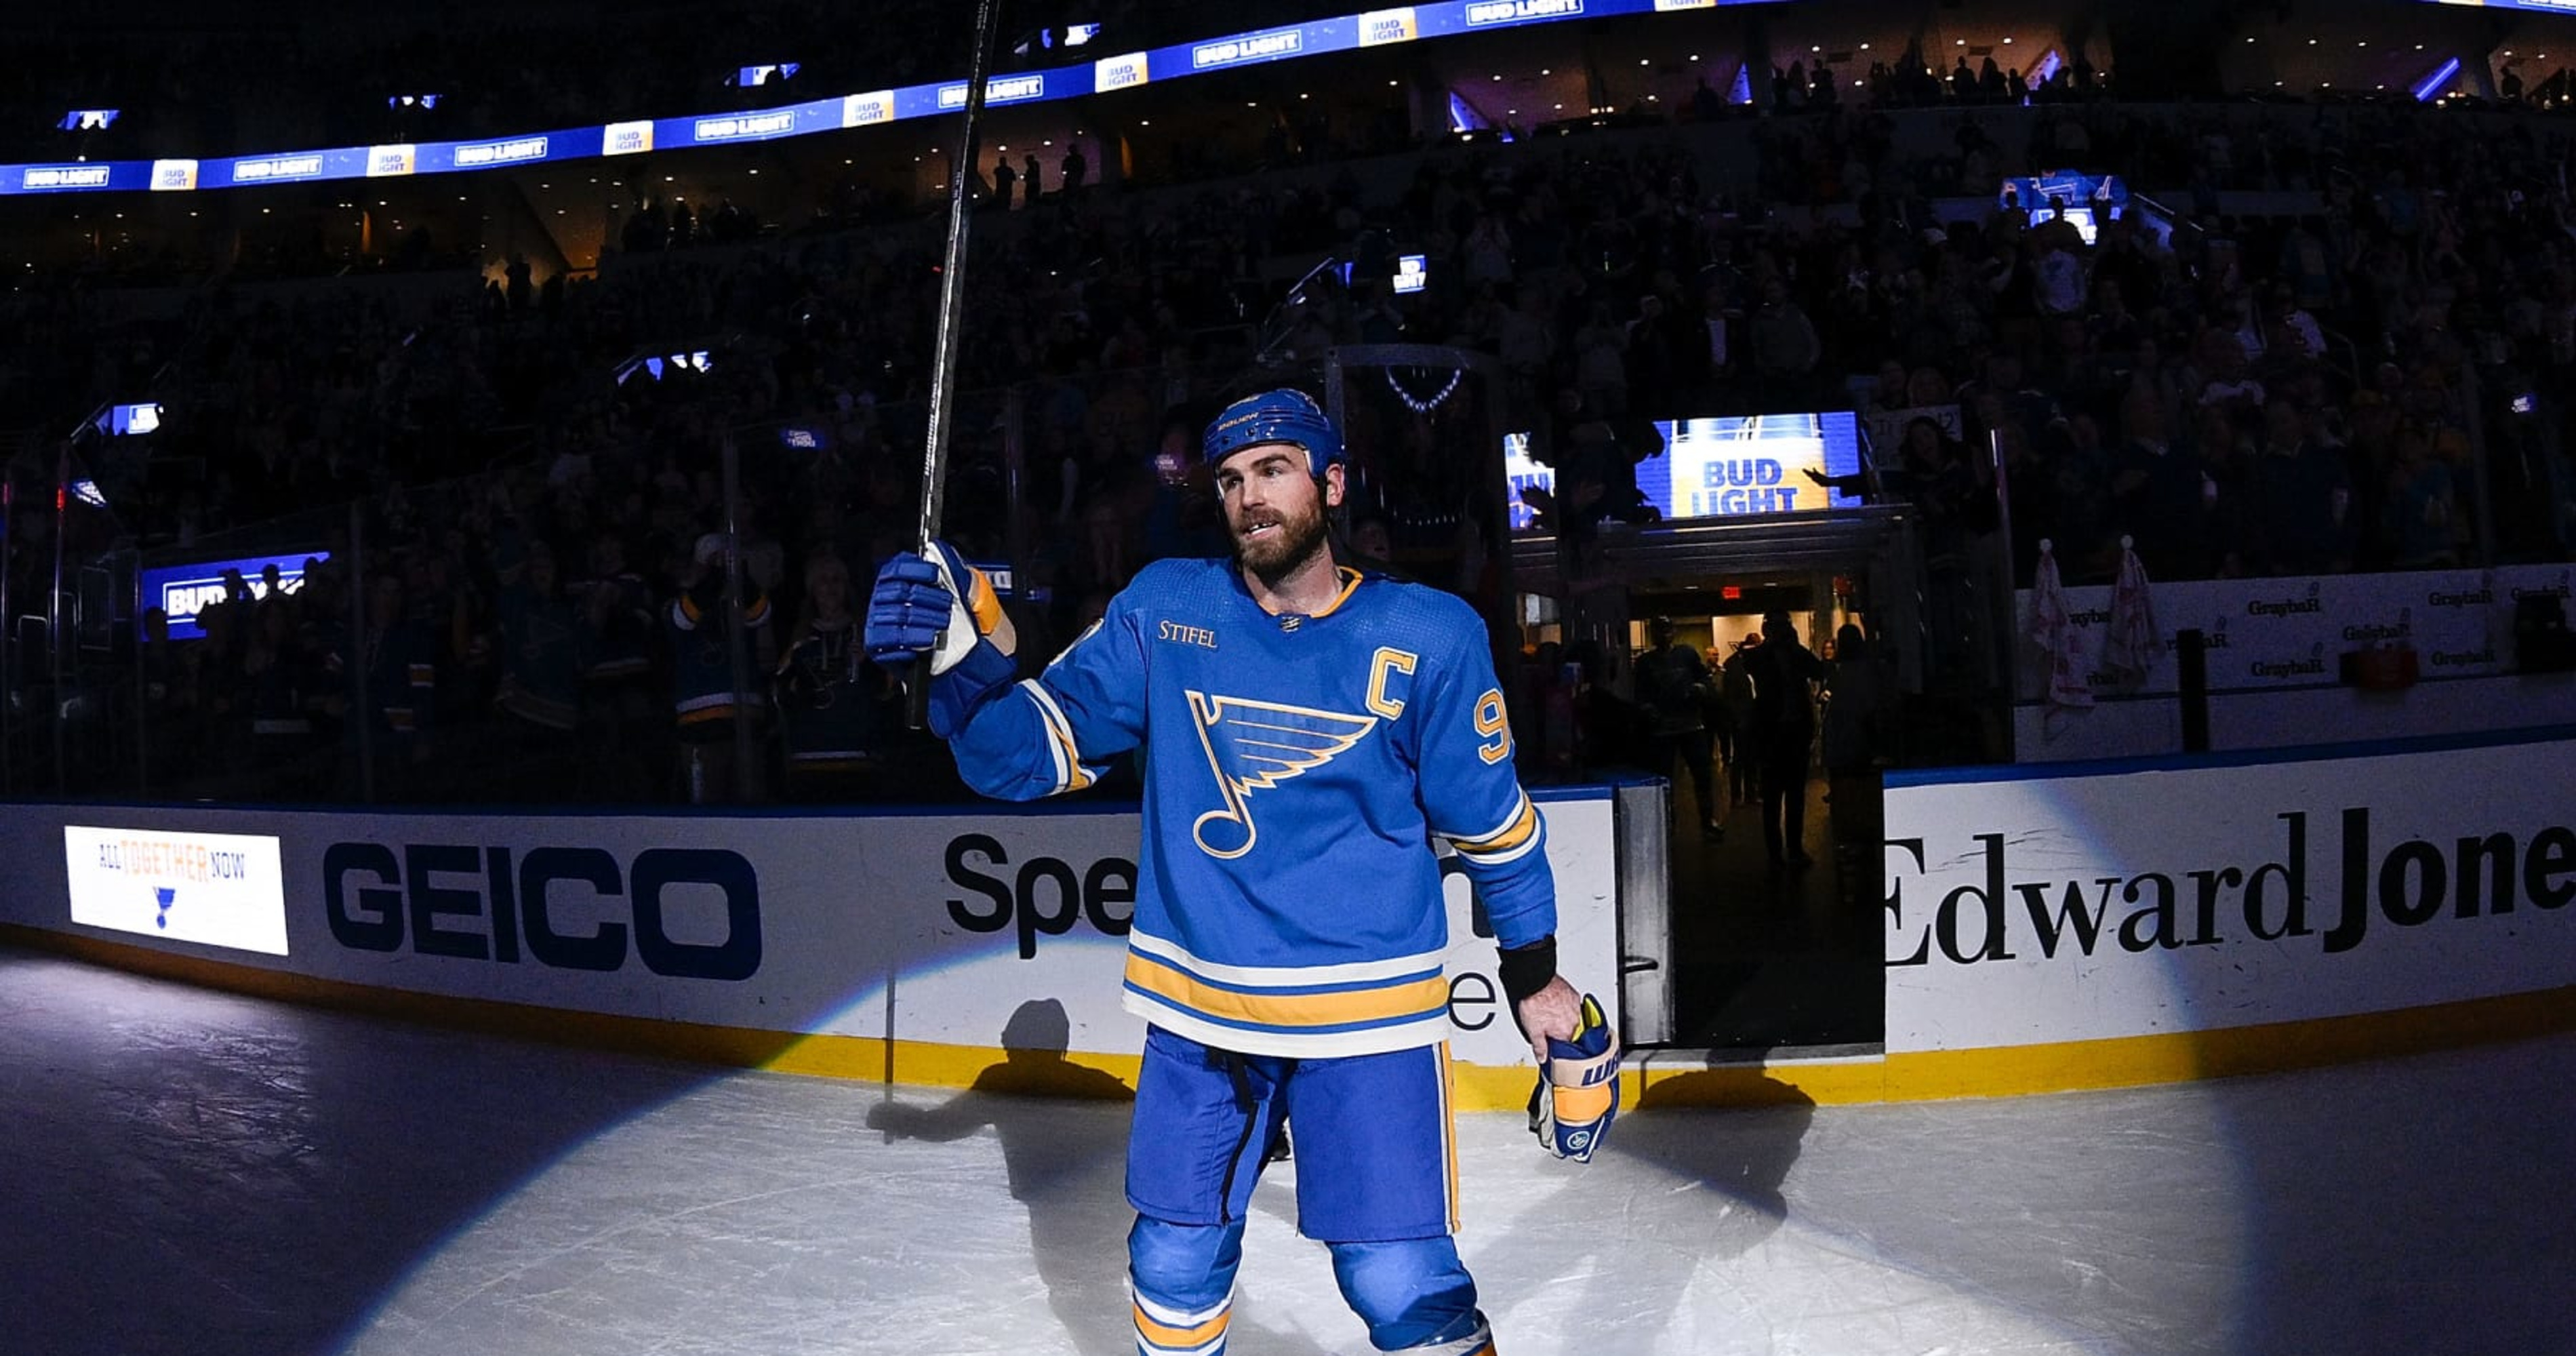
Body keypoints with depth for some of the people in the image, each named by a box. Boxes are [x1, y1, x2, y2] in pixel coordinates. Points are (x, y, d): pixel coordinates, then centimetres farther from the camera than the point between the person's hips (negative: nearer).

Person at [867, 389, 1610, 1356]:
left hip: (1368, 1016, -2)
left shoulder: (1427, 635, -7)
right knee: (1174, 1265, 15)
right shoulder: (1163, 610, -3)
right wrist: (964, 661, -24)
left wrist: (1537, 978, 9)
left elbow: (1491, 822, 3)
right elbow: (1032, 751, -5)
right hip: (1196, 1007, 3)